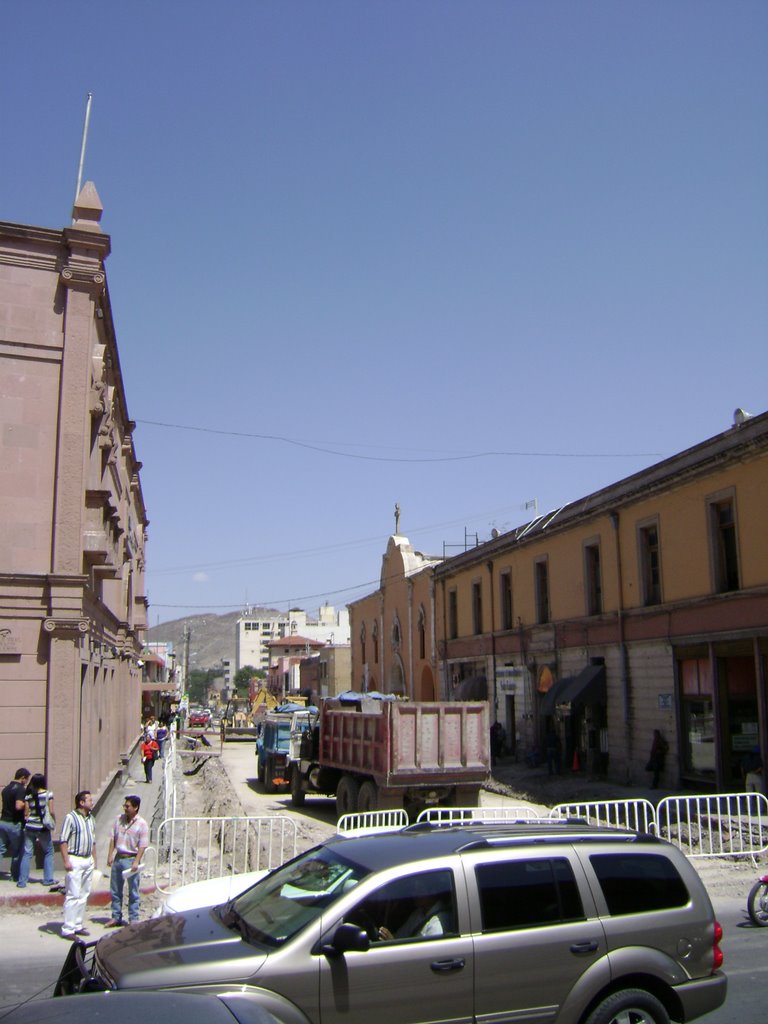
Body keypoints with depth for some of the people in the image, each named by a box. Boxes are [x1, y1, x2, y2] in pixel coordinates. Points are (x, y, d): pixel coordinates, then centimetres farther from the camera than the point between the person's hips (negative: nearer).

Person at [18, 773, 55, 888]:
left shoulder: (29, 796, 1)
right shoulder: (48, 794, -7)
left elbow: (26, 813, 0)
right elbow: (51, 811, -8)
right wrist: (54, 823, 6)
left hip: (30, 827, 2)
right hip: (43, 827, -2)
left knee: (27, 853, 9)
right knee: (49, 852, 14)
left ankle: (22, 881, 7)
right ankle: (48, 879, 13)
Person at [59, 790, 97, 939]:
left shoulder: (90, 818, 13)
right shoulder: (71, 817, -9)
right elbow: (63, 841, -11)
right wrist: (66, 861, -17)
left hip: (88, 861, 7)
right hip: (75, 860, -7)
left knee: (84, 895, 10)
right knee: (73, 895, -7)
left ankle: (78, 925, 19)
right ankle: (68, 929, -2)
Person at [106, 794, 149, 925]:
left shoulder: (142, 824, -11)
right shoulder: (119, 819, 4)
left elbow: (142, 846, -12)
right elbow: (113, 838, 9)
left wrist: (136, 862, -18)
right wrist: (110, 855, 2)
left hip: (131, 859, -5)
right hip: (118, 858, 5)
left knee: (133, 892, 3)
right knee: (115, 891, 12)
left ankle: (133, 919, 12)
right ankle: (116, 918, 24)